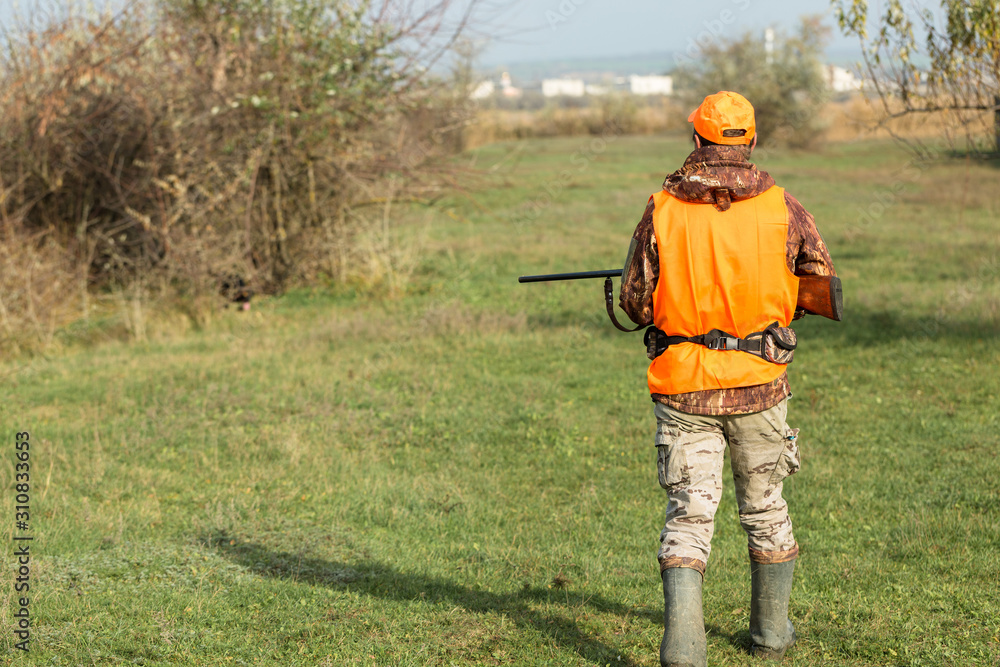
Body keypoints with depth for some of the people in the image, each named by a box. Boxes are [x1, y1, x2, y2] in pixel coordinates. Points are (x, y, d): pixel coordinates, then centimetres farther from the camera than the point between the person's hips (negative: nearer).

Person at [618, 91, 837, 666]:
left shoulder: (661, 210, -6)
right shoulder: (780, 207, -4)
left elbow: (636, 302, -4)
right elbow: (822, 277, 6)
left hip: (682, 385, -1)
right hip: (758, 382, 1)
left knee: (689, 513, 1)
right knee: (765, 508, 17)